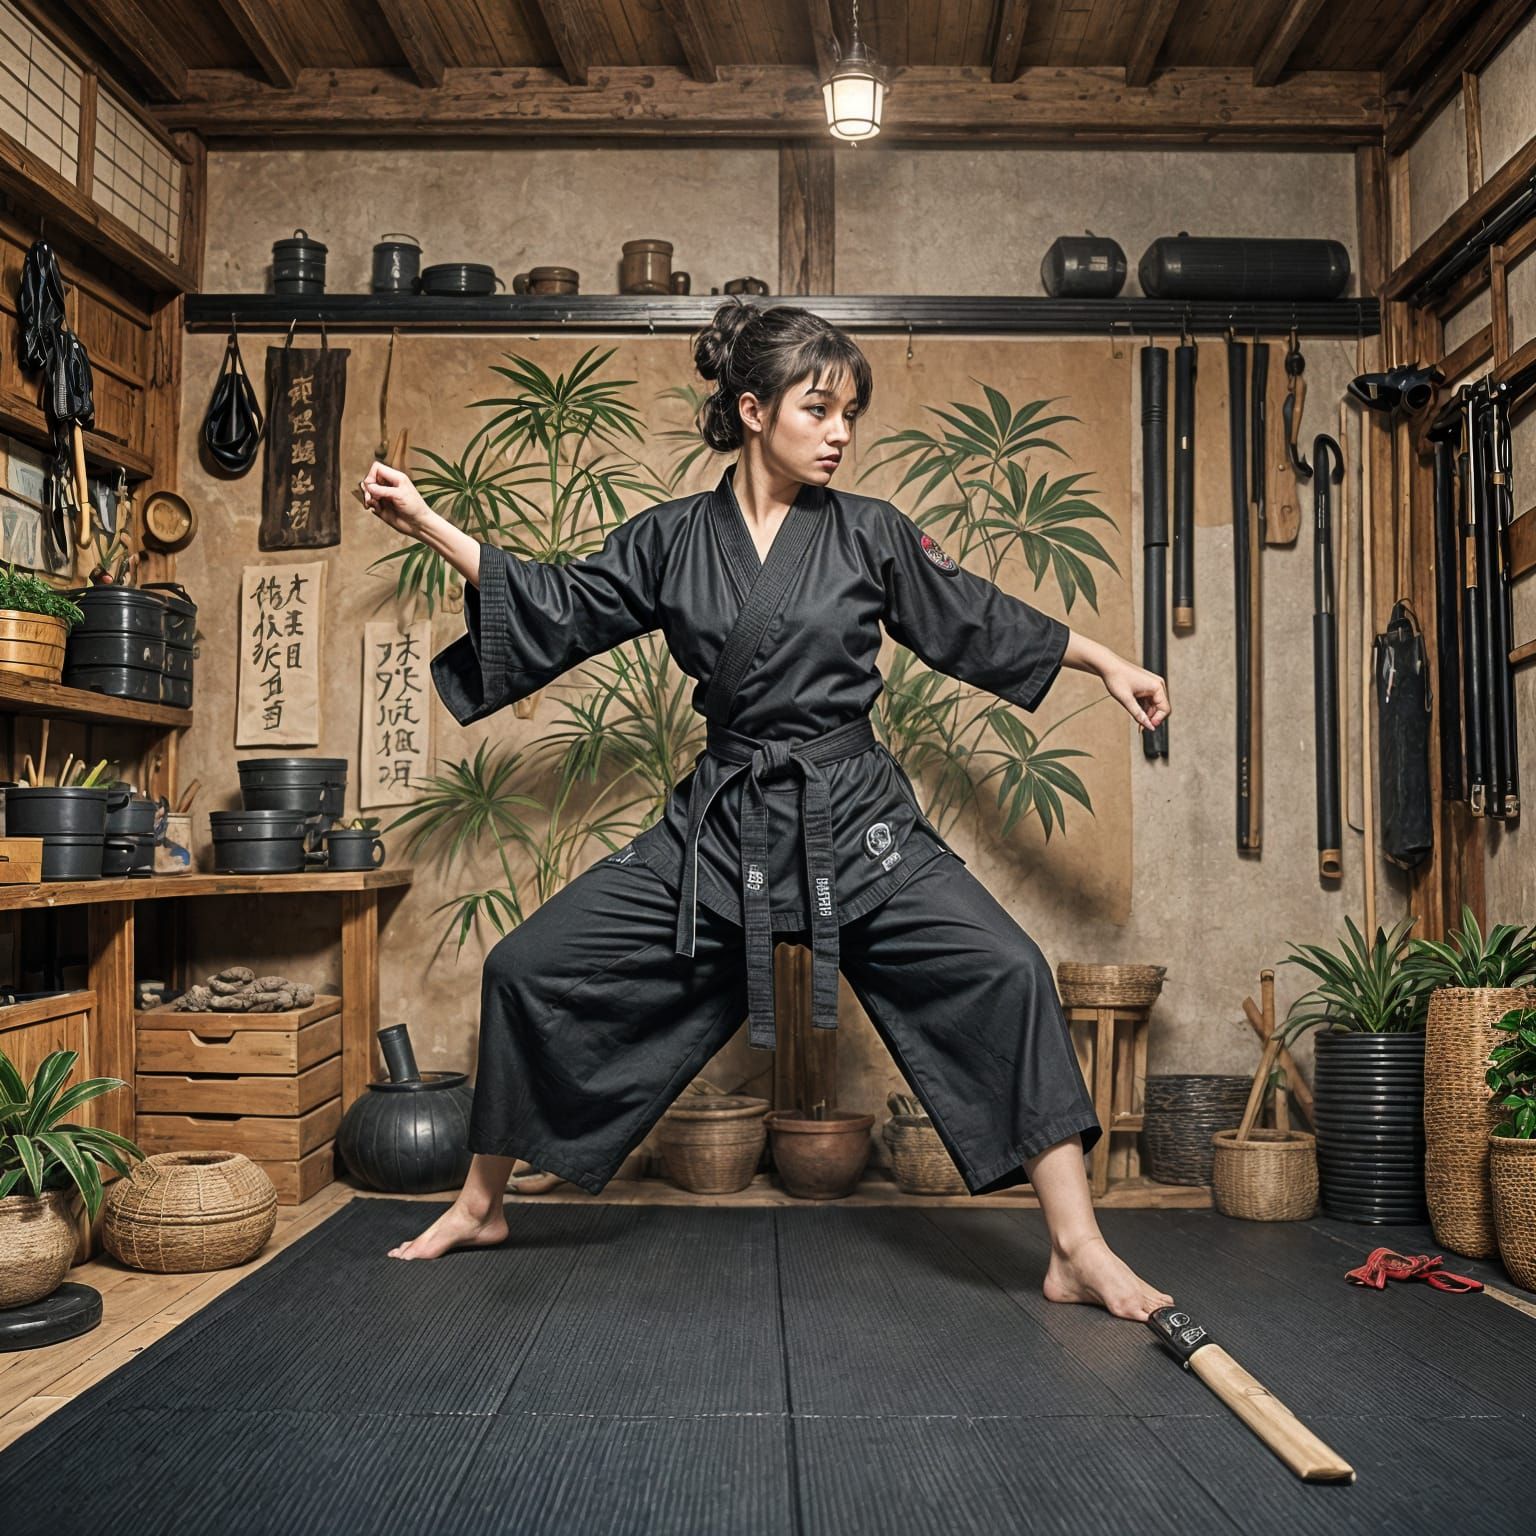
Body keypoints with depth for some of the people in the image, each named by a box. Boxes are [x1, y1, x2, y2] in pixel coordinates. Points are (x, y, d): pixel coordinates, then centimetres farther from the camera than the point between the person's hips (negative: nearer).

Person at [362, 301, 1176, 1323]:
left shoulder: (870, 535, 1)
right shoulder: (672, 540, 3)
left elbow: (978, 621, 11)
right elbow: (559, 608, 9)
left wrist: (1109, 663, 13)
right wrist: (427, 525, 7)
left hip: (855, 821, -1)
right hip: (720, 828, 1)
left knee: (1004, 974, -20)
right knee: (532, 969, -1)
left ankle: (1080, 1255, -7)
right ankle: (482, 1207, 23)